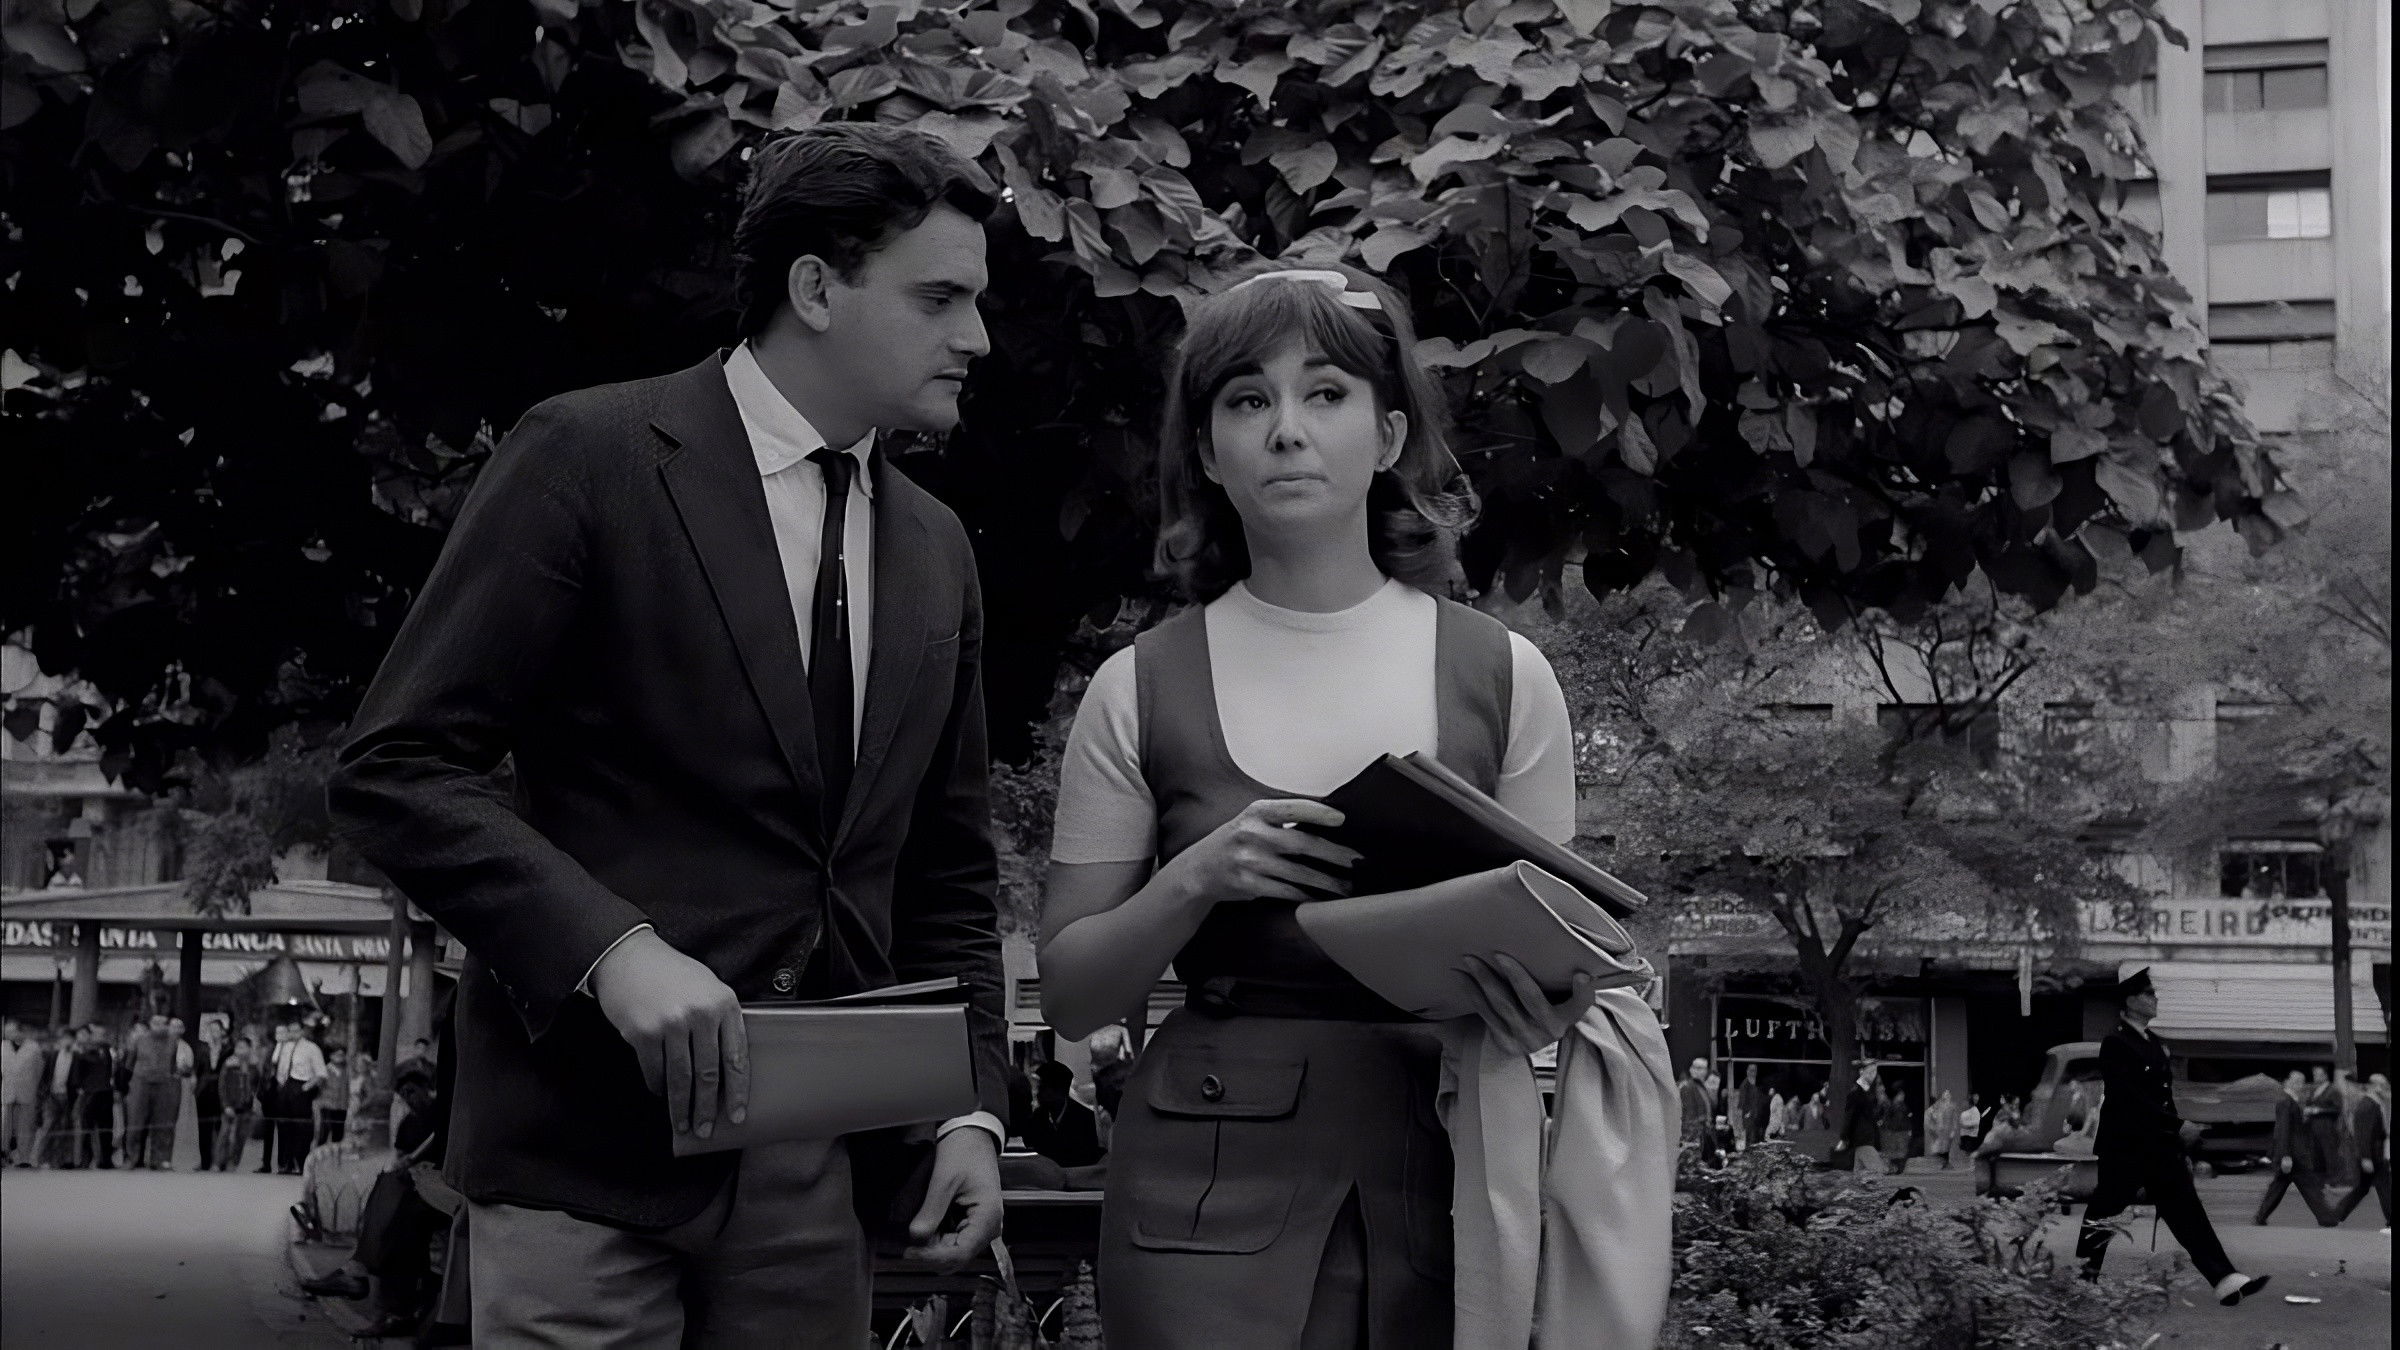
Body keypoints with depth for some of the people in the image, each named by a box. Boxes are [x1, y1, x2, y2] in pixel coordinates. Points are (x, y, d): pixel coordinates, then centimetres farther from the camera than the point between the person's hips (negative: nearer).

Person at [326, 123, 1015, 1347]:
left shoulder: (935, 549, 15)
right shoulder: (591, 457, -5)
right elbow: (395, 769, -9)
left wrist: (972, 1107, 6)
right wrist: (613, 947, -21)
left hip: (822, 1164, 6)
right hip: (593, 1138, -5)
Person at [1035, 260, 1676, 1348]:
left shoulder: (1502, 676, 2)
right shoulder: (1143, 690, 1)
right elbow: (1068, 995, 3)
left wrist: (1541, 1001, -13)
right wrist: (1198, 879, -14)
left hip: (1440, 1165, 1)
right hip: (1212, 1174, -1)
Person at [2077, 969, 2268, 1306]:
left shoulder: (2155, 1043, 15)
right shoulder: (2115, 1043, -12)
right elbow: (2132, 1098, -20)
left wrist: (2180, 1151, 18)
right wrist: (2178, 1127, -21)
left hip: (2159, 1148, 8)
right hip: (2124, 1149, -8)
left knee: (2187, 1212, 0)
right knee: (2102, 1215, 1)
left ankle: (2226, 1282, -7)